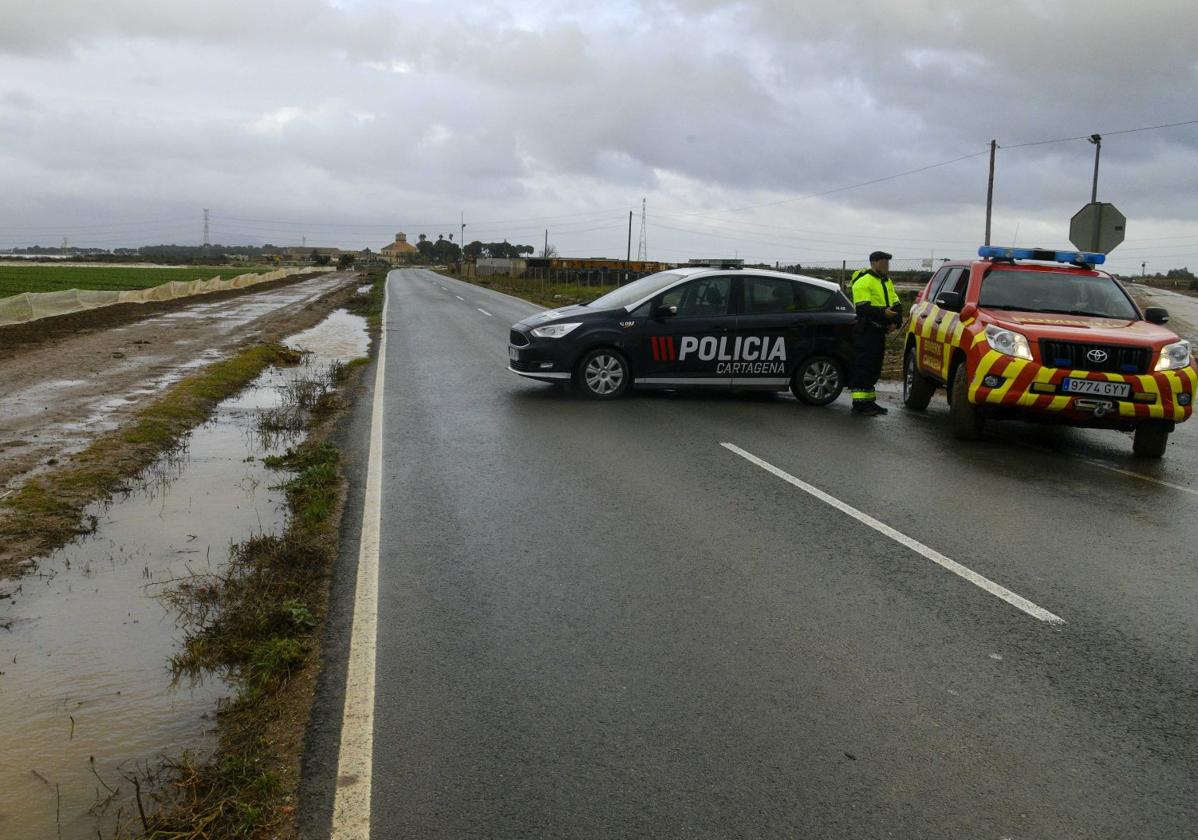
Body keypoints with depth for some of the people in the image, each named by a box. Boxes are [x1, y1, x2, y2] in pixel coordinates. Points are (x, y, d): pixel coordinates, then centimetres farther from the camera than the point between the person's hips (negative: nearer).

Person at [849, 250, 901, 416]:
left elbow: (896, 304, 15)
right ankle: (860, 404, -7)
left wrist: (895, 321, -3)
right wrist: (883, 313, -29)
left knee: (874, 369, 13)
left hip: (879, 332, 9)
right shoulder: (863, 282, -10)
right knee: (863, 368, -9)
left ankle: (869, 402, 21)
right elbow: (863, 308, -20)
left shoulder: (887, 282, 19)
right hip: (865, 332, -9)